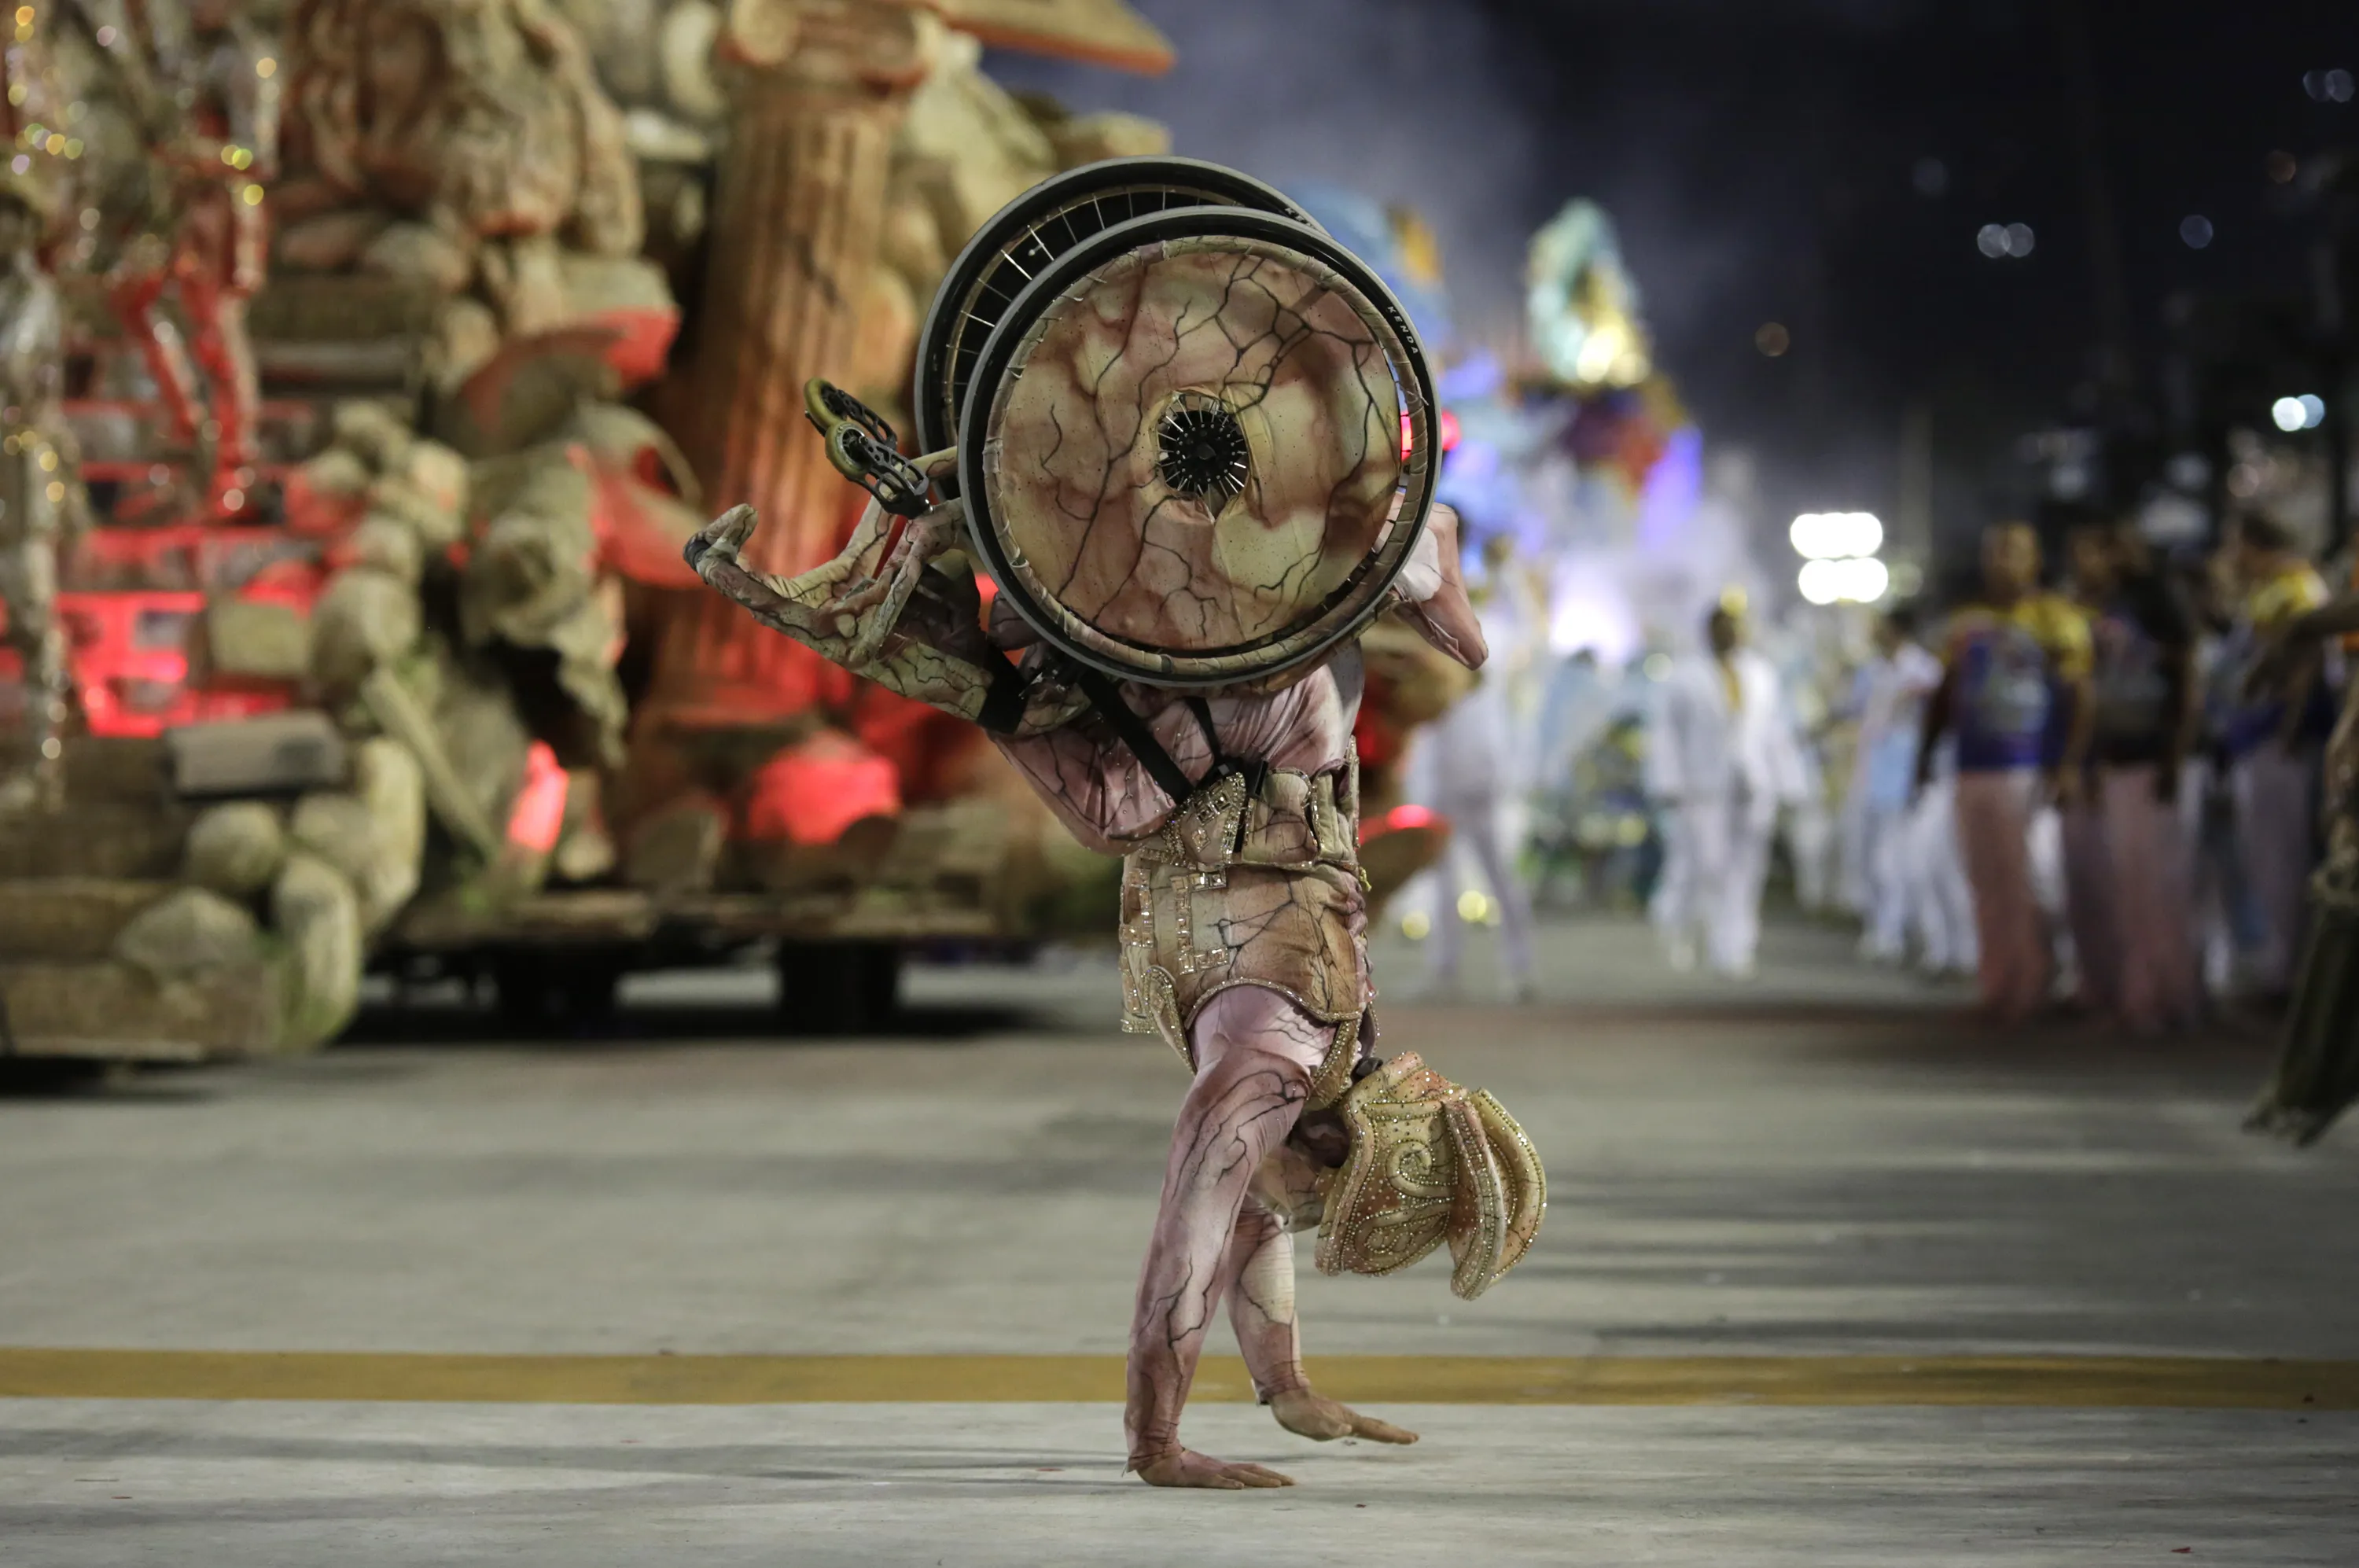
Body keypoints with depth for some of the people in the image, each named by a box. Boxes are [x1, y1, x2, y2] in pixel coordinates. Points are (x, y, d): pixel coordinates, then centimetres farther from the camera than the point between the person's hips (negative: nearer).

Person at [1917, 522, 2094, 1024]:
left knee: (2029, 884, -7)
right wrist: (1926, 752, 14)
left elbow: (2079, 699, -6)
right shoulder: (1966, 624, 14)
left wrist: (2070, 766, -14)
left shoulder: (2059, 621, -2)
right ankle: (1998, 991, 13)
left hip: (2035, 772, -5)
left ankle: (2034, 987, 0)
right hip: (1976, 771, 5)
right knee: (1988, 887, 6)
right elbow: (1945, 694, 20)